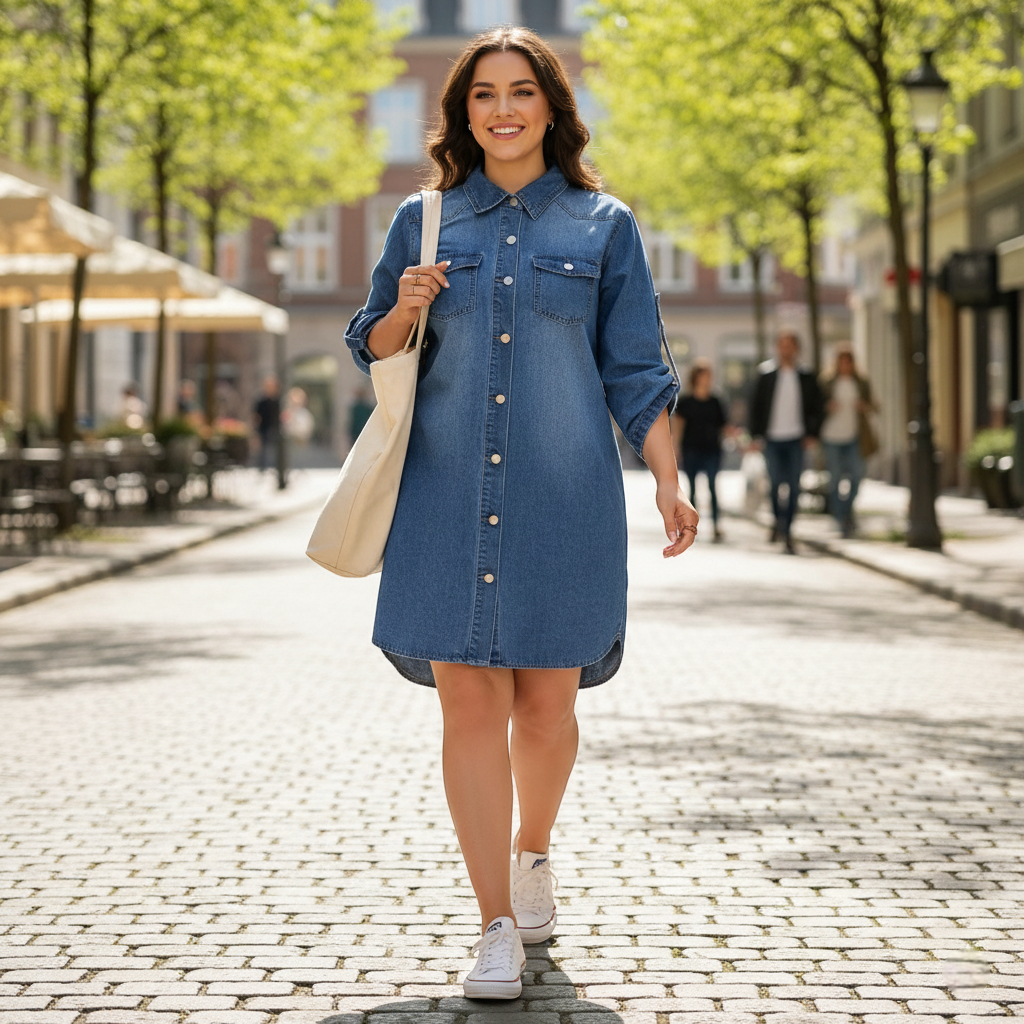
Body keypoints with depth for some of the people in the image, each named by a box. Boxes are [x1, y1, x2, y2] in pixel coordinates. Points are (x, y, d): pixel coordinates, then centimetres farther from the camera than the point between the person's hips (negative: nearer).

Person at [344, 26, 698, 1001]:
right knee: (470, 704, -5)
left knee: (547, 701, 5)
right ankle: (496, 928, 1)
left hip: (563, 493, 0)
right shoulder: (423, 220, 10)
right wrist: (405, 308, -6)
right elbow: (370, 347, 15)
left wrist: (668, 481, -2)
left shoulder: (602, 225, 7)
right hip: (448, 491, 1)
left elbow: (635, 372, 7)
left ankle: (531, 855, 34)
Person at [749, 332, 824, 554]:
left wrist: (812, 434, 0)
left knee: (794, 487, -3)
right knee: (776, 482, -4)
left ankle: (786, 531, 3)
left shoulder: (806, 377, 6)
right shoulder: (766, 375, 4)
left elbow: (816, 407, 10)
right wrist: (757, 434, 0)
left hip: (796, 440, 1)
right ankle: (778, 520, 21)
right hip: (772, 438, -1)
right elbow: (755, 405, 7)